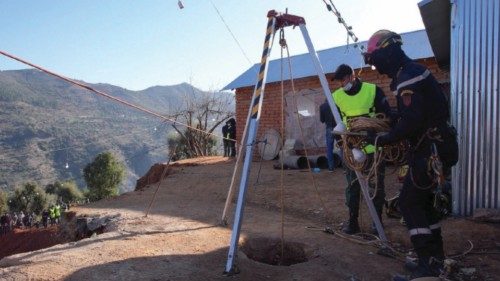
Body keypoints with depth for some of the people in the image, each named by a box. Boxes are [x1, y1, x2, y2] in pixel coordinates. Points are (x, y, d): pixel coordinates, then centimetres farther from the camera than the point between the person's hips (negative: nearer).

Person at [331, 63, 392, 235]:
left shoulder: (373, 90, -6)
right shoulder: (336, 96, 3)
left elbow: (387, 115, -2)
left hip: (375, 147, -2)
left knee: (377, 185, 7)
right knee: (353, 186, 5)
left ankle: (378, 220, 20)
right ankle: (352, 222, 14)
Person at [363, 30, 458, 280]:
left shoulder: (409, 77, -18)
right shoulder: (411, 72, 14)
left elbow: (412, 122, -25)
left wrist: (382, 140, -16)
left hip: (431, 149, -10)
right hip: (434, 146, 10)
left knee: (409, 202, -7)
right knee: (422, 200, 16)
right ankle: (435, 257, 27)